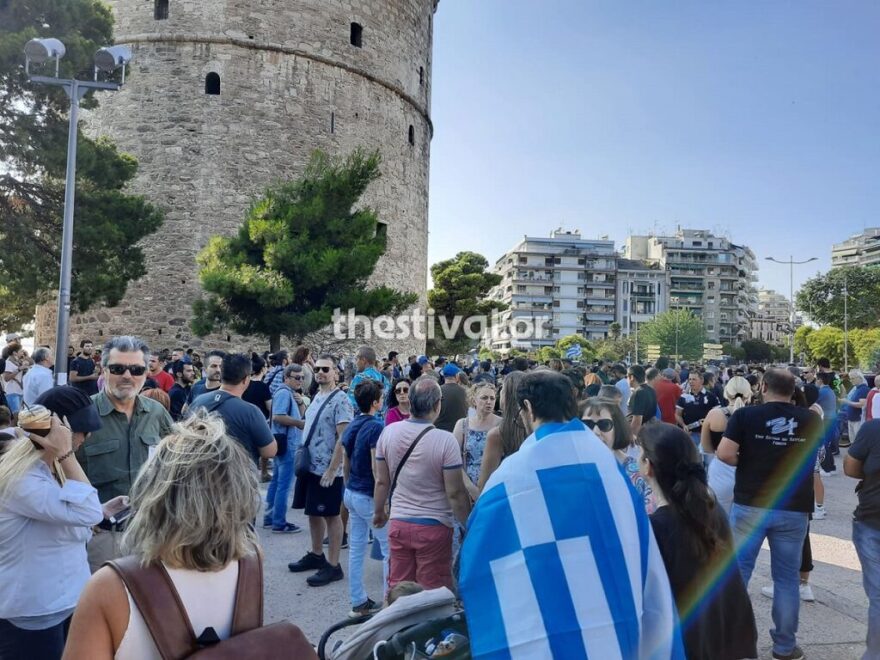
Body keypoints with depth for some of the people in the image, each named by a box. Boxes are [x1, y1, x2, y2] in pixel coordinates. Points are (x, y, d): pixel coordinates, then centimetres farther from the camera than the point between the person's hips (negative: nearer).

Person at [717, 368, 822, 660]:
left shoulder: (746, 415, -7)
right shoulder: (811, 420, 4)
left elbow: (724, 453, -15)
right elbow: (814, 453, 20)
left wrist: (745, 463, 4)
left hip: (750, 505, -2)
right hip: (794, 509, 2)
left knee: (736, 572, 8)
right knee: (787, 578, 12)